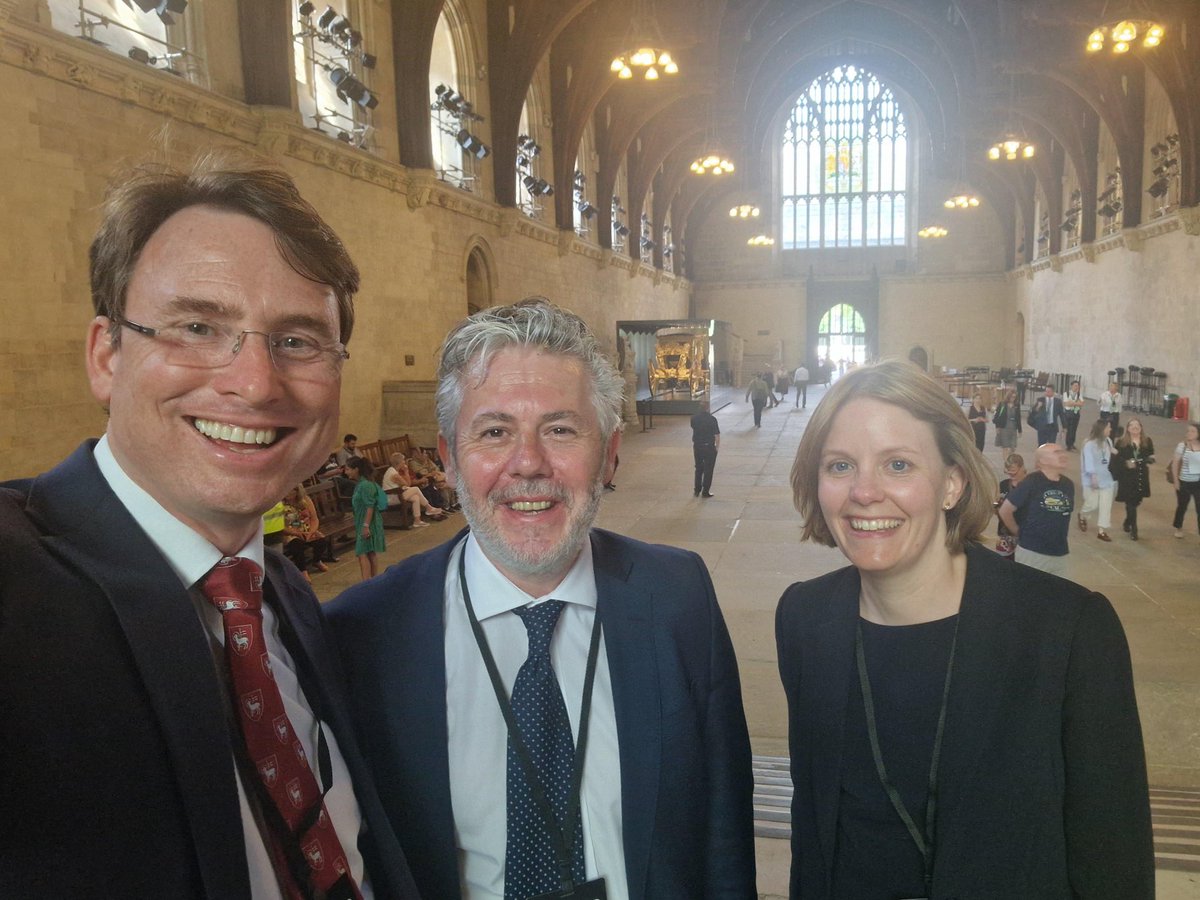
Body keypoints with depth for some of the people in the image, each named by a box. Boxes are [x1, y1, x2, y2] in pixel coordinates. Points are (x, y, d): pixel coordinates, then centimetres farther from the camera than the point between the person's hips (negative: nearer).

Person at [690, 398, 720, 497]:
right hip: (709, 447, -4)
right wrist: (717, 447, -3)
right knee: (708, 470, 7)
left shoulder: (694, 418, -4)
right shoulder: (712, 419, -16)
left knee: (698, 469, 18)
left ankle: (697, 491, 22)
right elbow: (717, 435, -14)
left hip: (697, 447, 4)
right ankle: (705, 492, 11)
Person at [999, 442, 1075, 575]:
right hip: (1032, 553, -6)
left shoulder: (1068, 484, 4)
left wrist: (1062, 538, 16)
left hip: (1060, 554, 6)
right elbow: (1005, 511, -9)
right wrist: (1021, 534, -1)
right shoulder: (1031, 483, -13)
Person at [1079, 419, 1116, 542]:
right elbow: (1089, 461, -20)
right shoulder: (1090, 444, -17)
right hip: (1092, 479, -6)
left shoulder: (1108, 441, 4)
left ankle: (1101, 531, 11)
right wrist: (1093, 477, -24)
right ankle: (1082, 516, 36)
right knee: (1092, 504, 2)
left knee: (1106, 505, 4)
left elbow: (1110, 458, 12)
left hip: (1106, 478, 6)